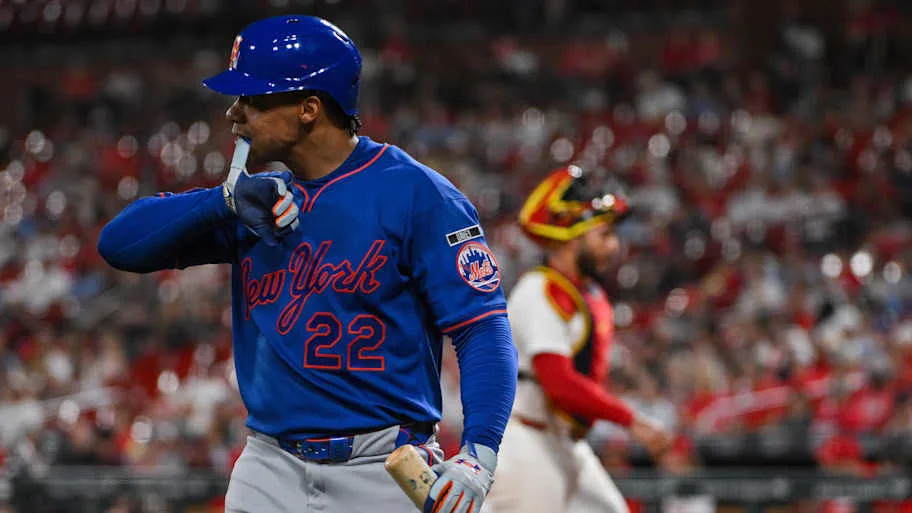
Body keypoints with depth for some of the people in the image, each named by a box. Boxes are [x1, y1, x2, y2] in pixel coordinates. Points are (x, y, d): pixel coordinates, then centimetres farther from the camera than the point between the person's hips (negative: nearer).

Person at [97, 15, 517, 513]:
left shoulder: (416, 193, -6)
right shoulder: (259, 203, 12)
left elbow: (483, 327, -11)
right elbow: (119, 244, 7)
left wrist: (478, 453, -25)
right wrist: (228, 199, -8)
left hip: (387, 471, -4)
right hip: (272, 470, 5)